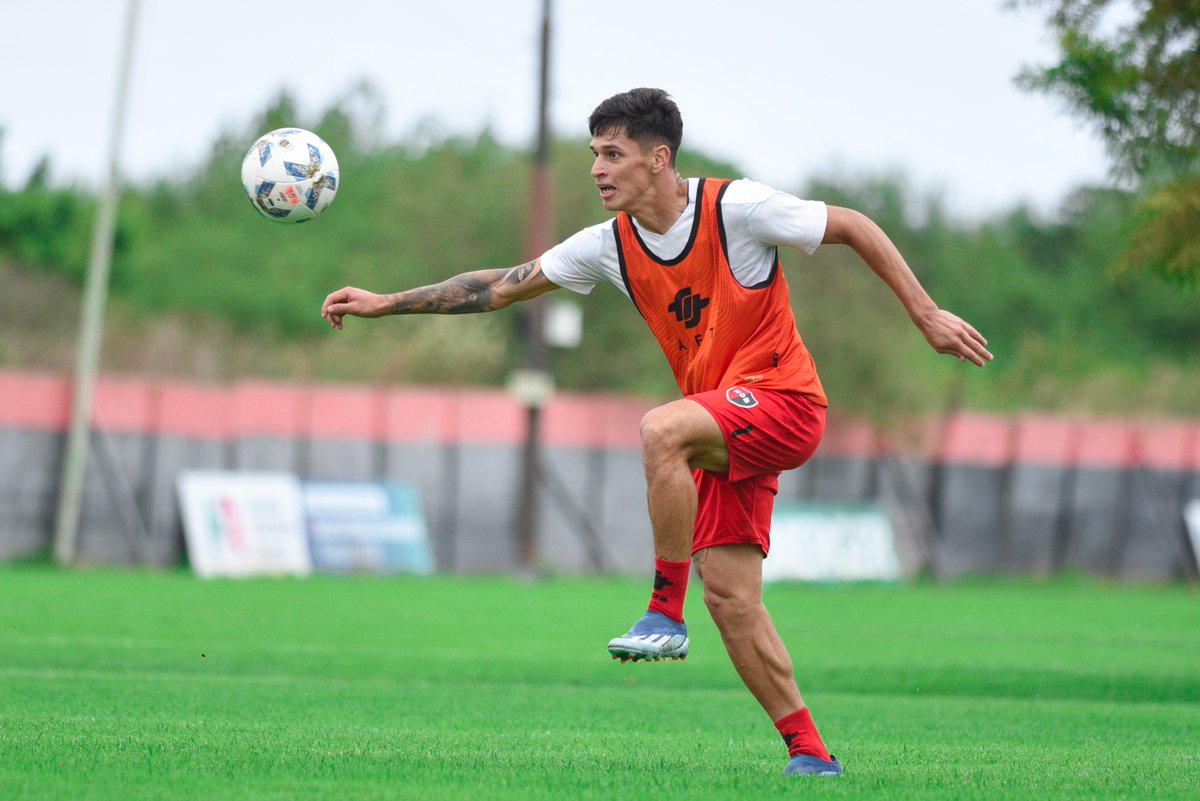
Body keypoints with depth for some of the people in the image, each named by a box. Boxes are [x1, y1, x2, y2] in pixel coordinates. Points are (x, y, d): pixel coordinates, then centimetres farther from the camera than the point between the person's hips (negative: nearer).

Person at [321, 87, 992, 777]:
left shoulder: (737, 207, -13)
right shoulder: (610, 246, 3)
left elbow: (854, 227, -4)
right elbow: (505, 286, 9)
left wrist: (926, 316, -6)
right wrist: (387, 304, 6)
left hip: (782, 401, -7)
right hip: (723, 428, 7)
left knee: (661, 428, -33)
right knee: (729, 596, -5)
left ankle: (666, 611, -23)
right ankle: (810, 754, 2)